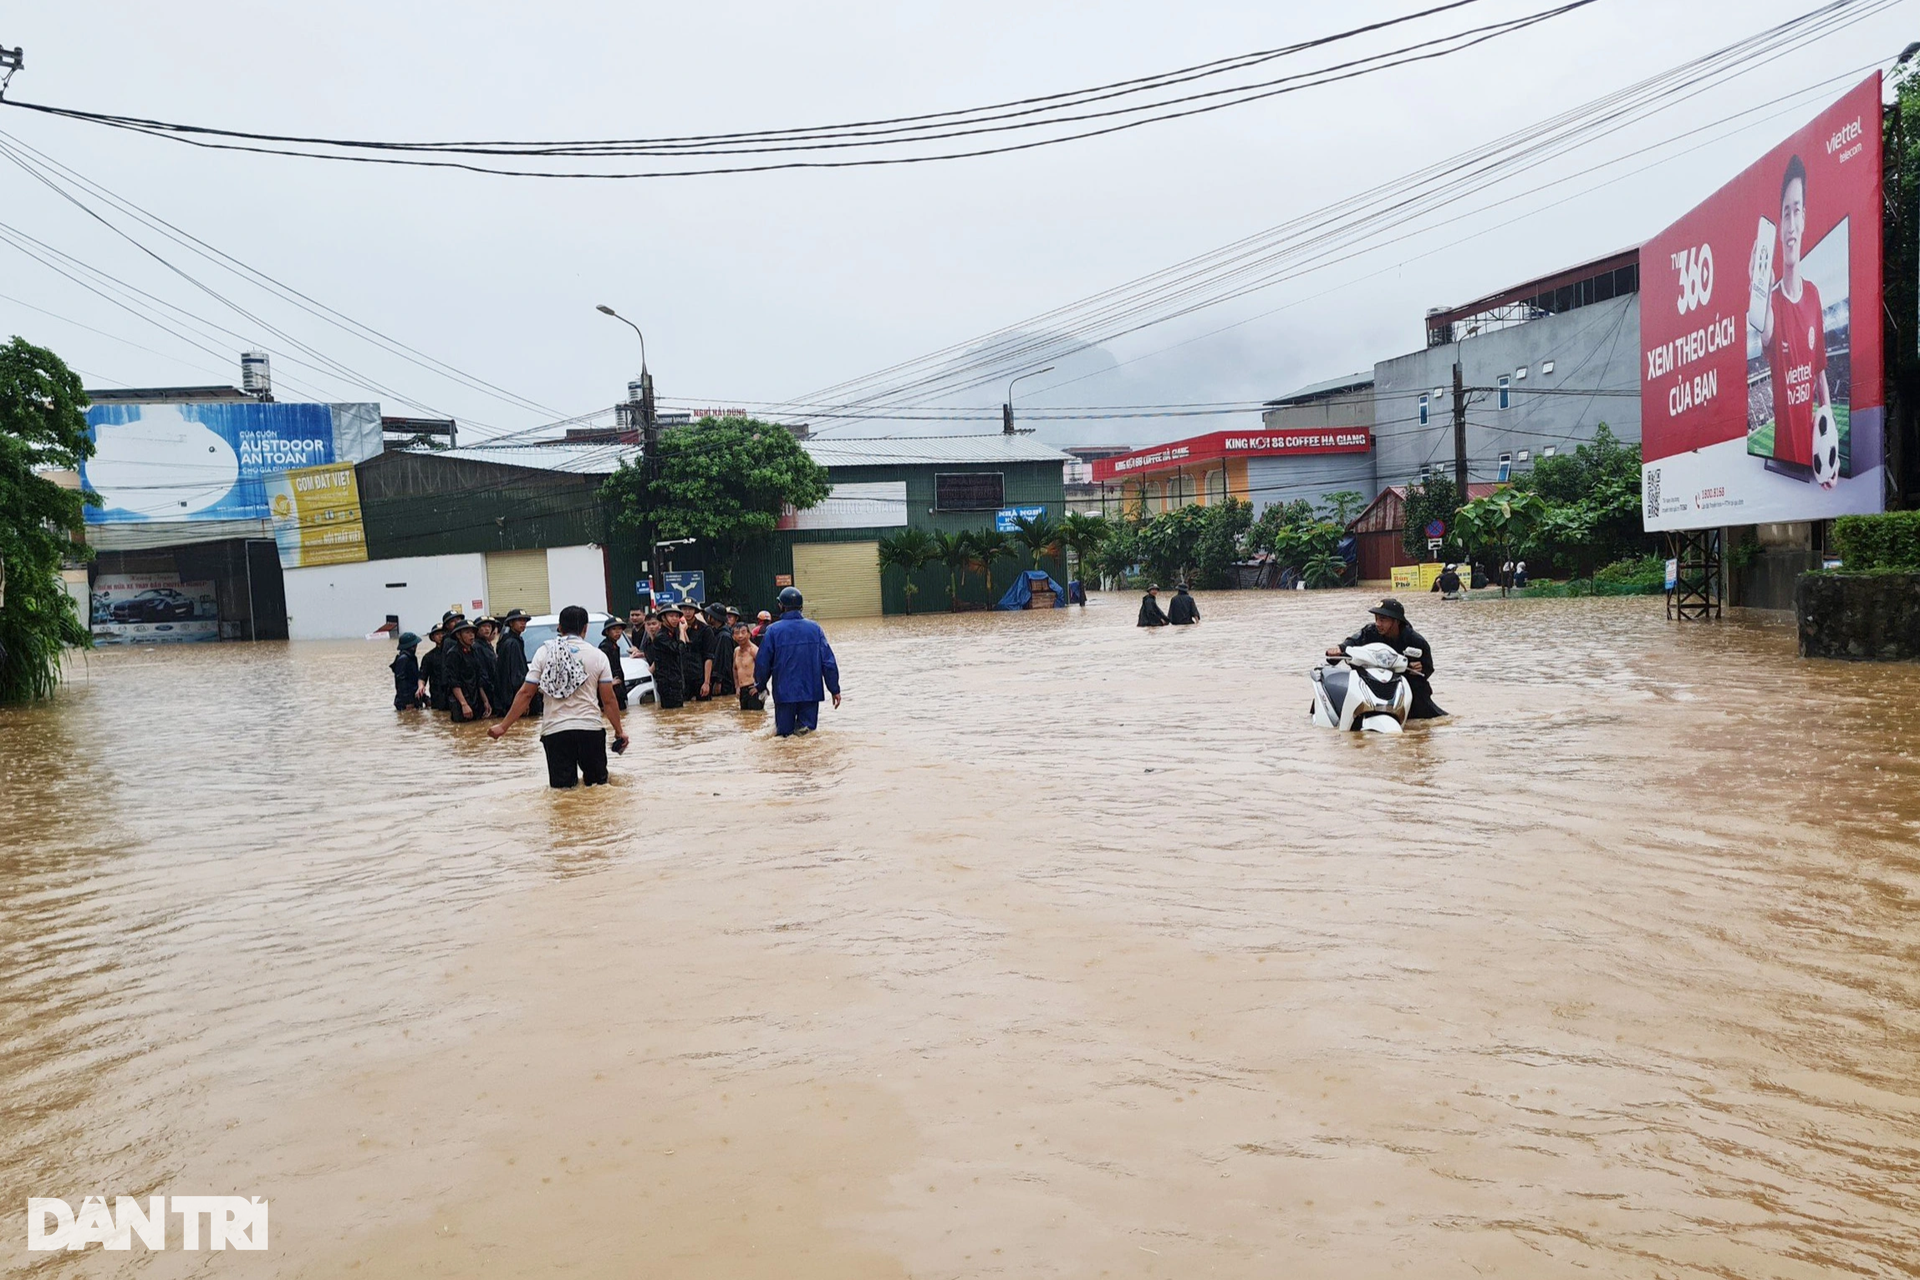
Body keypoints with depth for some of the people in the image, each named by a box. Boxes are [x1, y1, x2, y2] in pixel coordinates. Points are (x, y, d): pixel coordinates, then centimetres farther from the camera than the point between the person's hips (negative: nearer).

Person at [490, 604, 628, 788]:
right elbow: (608, 700, 1)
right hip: (590, 728, 0)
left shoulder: (545, 652, 3)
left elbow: (525, 693, 0)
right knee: (597, 782, 12)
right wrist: (619, 730, 11)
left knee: (561, 788, 4)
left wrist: (503, 726, 6)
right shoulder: (597, 656, 2)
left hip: (555, 730, 0)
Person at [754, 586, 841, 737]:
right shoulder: (814, 628, 1)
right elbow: (828, 661, 1)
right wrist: (834, 690, 9)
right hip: (811, 691, 1)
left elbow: (762, 663, 0)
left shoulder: (773, 630, -5)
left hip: (784, 692, -1)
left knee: (784, 732, 7)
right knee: (808, 728, 6)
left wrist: (761, 685, 19)